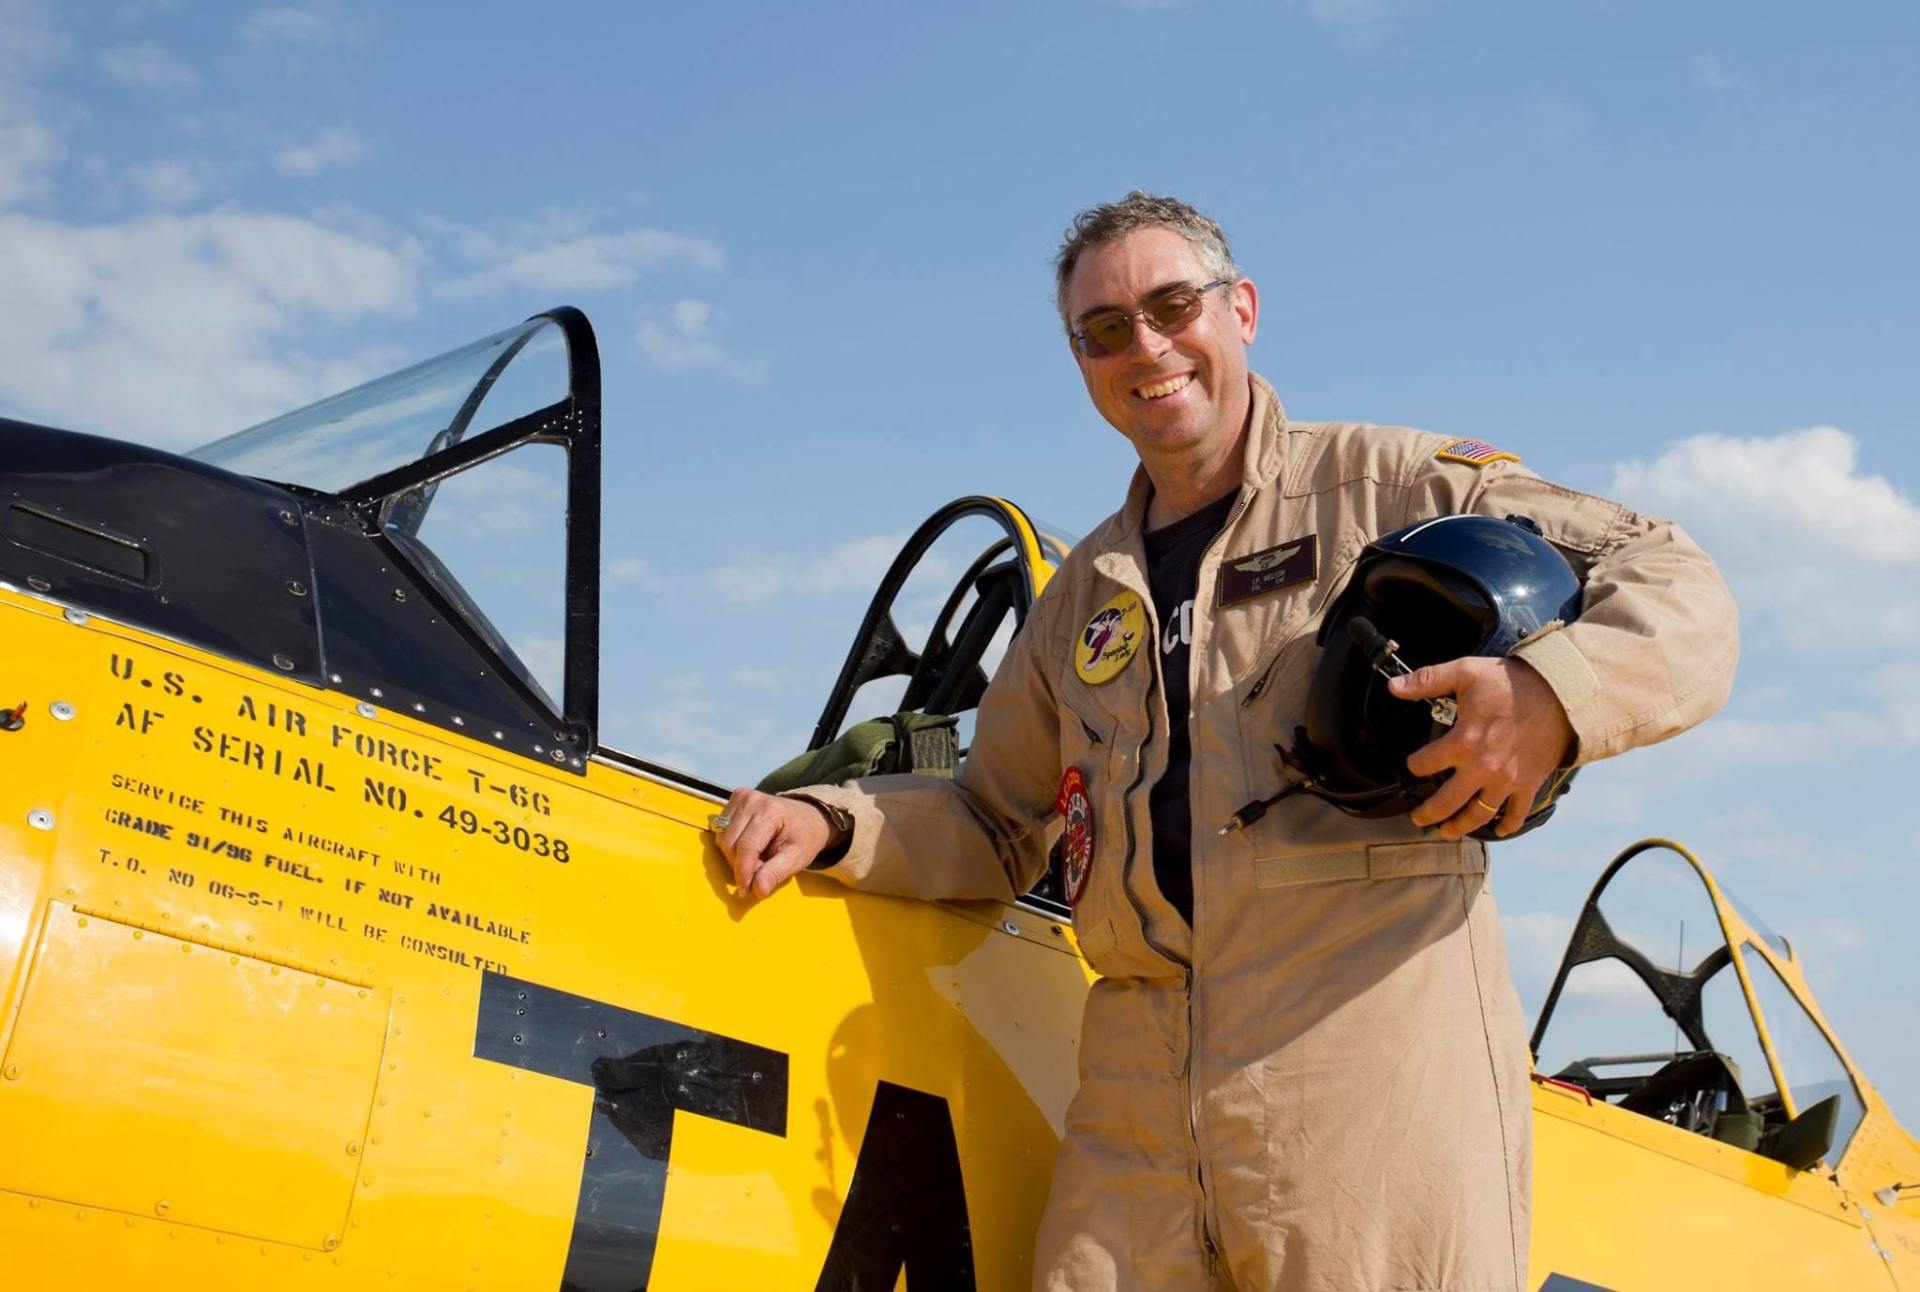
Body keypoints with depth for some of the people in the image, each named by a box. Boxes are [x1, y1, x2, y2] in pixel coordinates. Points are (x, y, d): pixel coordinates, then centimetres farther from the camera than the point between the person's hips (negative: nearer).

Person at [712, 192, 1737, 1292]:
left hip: (1374, 1058, -4)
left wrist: (1552, 694, -18)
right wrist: (832, 825, 14)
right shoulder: (1083, 599, 24)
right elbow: (997, 828, 30)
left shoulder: (1393, 486, 7)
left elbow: (1676, 587, 3)